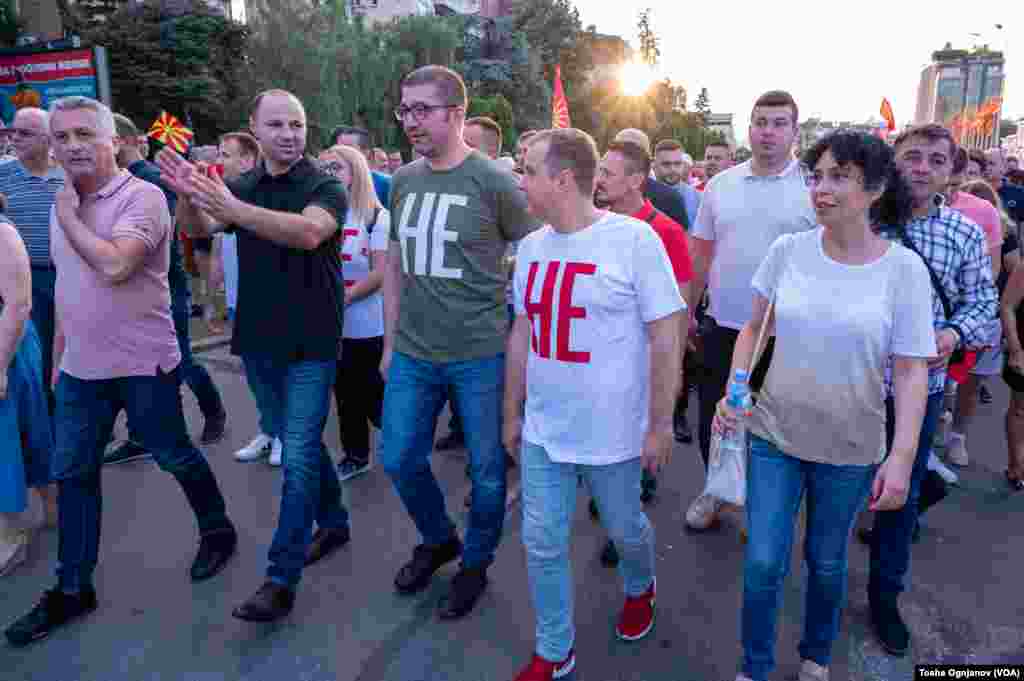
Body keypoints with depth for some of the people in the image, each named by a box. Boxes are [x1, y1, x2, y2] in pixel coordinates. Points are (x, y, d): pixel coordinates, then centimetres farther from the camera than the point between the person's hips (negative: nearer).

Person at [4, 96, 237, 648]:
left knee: (175, 458, 9)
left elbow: (114, 265, -30)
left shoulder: (142, 197, -14)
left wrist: (68, 216, -15)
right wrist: (58, 355, 20)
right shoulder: (64, 204, 10)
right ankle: (72, 589, 24)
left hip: (143, 366, -7)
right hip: (81, 369, 7)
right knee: (72, 475, 11)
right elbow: (66, 287, 19)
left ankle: (217, 529, 34)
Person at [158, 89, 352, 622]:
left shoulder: (326, 186, -9)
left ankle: (281, 579, 1)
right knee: (299, 444, 18)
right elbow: (200, 230, -9)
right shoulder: (242, 186, 7)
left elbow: (308, 232, -30)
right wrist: (187, 196, -31)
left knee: (298, 455, -5)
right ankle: (334, 521, 37)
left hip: (310, 343, -5)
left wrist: (230, 207, -41)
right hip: (257, 340, 6)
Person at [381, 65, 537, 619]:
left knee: (486, 470, 9)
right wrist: (390, 343, 13)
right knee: (399, 460, 13)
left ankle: (476, 563, 33)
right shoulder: (403, 181, 6)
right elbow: (395, 265, 14)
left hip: (481, 355, -5)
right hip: (412, 354, 5)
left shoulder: (493, 182, -10)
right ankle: (437, 540, 40)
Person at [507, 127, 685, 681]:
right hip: (543, 430, 5)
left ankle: (639, 589, 52)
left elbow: (666, 338, -12)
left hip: (613, 431, -4)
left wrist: (660, 426, -10)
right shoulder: (531, 246, 2)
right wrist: (512, 413, 13)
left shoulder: (634, 240, -15)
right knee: (542, 544, 10)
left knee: (625, 529, 18)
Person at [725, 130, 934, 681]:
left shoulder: (904, 269, -11)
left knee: (826, 562, 18)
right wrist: (732, 394, -7)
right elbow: (754, 328, 5)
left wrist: (901, 457, -14)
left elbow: (911, 370, -9)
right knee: (763, 563, 5)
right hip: (774, 433, 1)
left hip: (851, 448, -1)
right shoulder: (787, 250, -6)